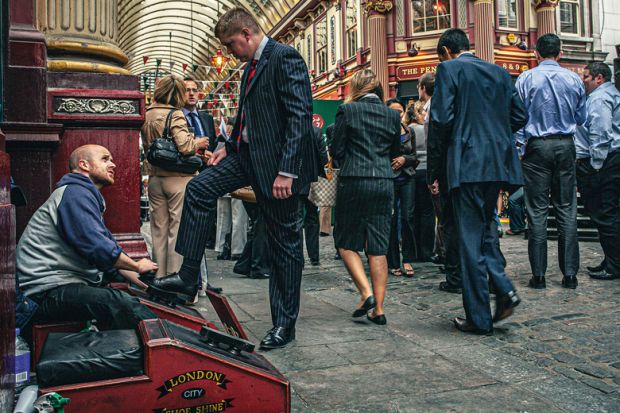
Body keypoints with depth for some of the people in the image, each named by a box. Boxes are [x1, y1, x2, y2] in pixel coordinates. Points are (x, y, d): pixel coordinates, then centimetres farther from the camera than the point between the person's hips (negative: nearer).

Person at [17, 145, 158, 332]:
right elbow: (99, 248, -23)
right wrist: (137, 266, -6)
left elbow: (110, 246, 21)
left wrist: (147, 285, 13)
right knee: (119, 302, -29)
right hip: (45, 293, -11)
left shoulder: (86, 197, 21)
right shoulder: (76, 192, -12)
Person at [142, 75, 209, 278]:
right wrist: (198, 143, -2)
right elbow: (184, 146, -20)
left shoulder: (147, 115, 10)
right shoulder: (175, 114, -11)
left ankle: (159, 278, 21)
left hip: (155, 178, 7)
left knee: (159, 230, 13)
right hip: (178, 178, -7)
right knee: (178, 230, 0)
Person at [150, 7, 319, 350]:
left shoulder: (285, 58, -13)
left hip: (276, 162, -9)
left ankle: (285, 323, 15)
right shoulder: (251, 67, 16)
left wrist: (287, 171, -26)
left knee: (285, 243, 1)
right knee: (198, 188, 2)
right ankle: (187, 277, 10)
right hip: (248, 155, 9)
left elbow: (300, 116, -22)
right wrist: (230, 147, 15)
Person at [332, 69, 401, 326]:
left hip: (353, 182, -4)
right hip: (384, 183, 4)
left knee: (346, 241, 9)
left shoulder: (347, 110, -2)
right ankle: (378, 309, 7)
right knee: (378, 246, 6)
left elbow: (336, 150, -1)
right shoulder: (392, 114, 9)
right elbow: (395, 152, 16)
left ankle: (366, 293, -6)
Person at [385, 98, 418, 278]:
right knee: (391, 219, 0)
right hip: (389, 179, -3)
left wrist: (404, 159, -6)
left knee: (408, 217, -3)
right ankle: (393, 263, 9)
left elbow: (414, 156, 13)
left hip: (407, 179, 3)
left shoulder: (410, 131, 11)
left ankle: (407, 260, 6)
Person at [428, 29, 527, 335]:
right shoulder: (499, 72, 16)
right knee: (484, 227, 22)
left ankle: (479, 318, 6)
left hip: (467, 164, -6)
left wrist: (433, 168, -3)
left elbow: (441, 118, -12)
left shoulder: (449, 69, -2)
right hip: (499, 163, 6)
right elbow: (519, 116, 14)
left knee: (470, 237, -1)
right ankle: (503, 288, 6)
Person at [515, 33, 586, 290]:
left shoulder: (526, 79, -3)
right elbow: (581, 118, 14)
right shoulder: (574, 79, 5)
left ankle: (539, 275, 2)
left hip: (537, 146, -2)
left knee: (537, 211, 0)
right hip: (566, 146, 2)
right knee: (567, 209, 7)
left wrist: (517, 144, 4)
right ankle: (570, 274, 9)